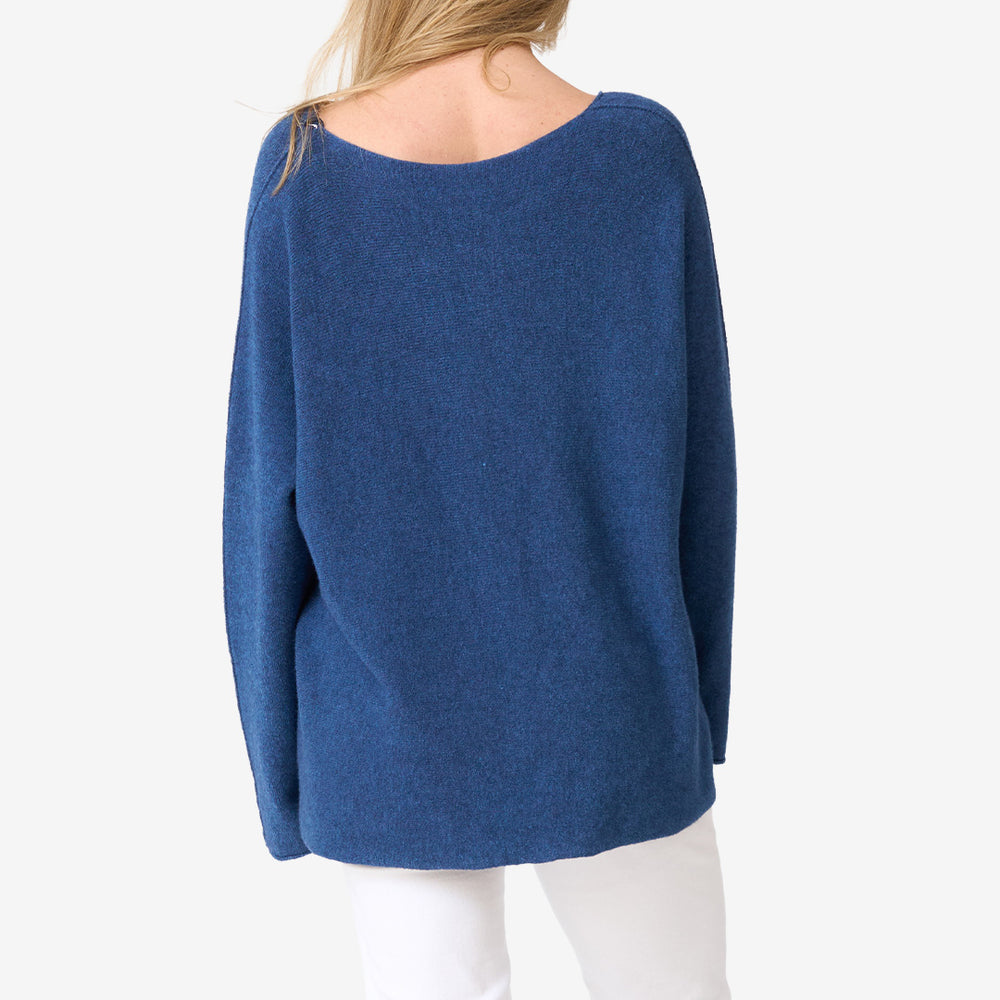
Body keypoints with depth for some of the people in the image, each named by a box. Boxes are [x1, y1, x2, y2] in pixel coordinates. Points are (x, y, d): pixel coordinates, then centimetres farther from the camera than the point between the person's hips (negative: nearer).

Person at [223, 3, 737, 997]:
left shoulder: (306, 167, -11)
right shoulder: (645, 149, -11)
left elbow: (269, 489, -9)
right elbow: (697, 467, -6)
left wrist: (277, 760, 5)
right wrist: (699, 710, 9)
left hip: (393, 734, 1)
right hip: (608, 725, 0)